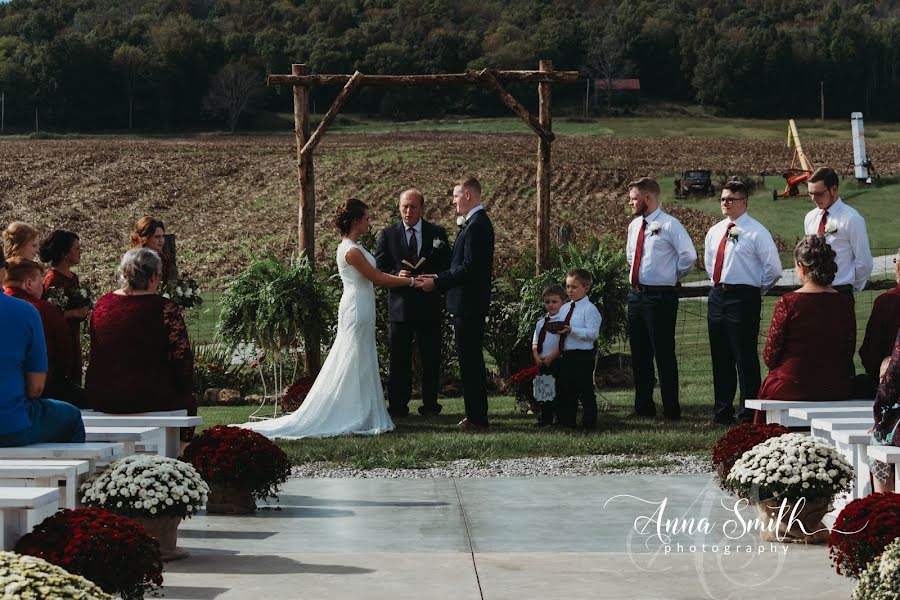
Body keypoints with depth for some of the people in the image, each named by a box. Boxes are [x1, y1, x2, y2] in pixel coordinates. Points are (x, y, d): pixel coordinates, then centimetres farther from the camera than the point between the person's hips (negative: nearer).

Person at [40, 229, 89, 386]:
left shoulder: (73, 277, 13)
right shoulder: (52, 279, -13)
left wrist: (84, 312, 6)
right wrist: (75, 313, -21)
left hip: (73, 339, 9)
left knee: (74, 381, 9)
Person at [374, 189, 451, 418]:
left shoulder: (437, 233, 5)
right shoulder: (388, 234, 5)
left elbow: (447, 267, 5)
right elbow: (379, 269, 2)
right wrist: (396, 275, -17)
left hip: (429, 306, 0)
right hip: (399, 305, 0)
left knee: (431, 358, 5)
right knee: (399, 359, 4)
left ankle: (430, 405, 14)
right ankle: (398, 406, 10)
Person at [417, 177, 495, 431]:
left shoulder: (476, 226, -17)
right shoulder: (477, 223, 16)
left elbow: (469, 268, -22)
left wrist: (437, 282, -15)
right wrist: (436, 278, 11)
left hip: (469, 305, -11)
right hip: (471, 305, 11)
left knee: (471, 361, -6)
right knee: (472, 360, 14)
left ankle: (477, 418, -2)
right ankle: (476, 414, 21)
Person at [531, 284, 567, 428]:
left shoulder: (563, 320, -7)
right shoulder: (541, 322, 14)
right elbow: (535, 343, 15)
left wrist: (550, 357, -17)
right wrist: (537, 357, -2)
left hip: (557, 361, -7)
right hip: (542, 362, 7)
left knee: (558, 390, -5)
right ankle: (545, 419, 19)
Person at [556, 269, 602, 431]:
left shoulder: (590, 309, -10)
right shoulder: (565, 308, 14)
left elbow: (592, 333, -19)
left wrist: (571, 330, -26)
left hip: (583, 356, -8)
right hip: (566, 355, 8)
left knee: (585, 392, -2)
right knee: (566, 392, 15)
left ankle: (589, 424, 4)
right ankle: (566, 423, 24)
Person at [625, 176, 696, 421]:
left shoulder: (669, 225, -11)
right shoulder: (634, 226, 13)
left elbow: (689, 256, -14)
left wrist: (673, 276, -3)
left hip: (660, 297, -8)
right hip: (636, 295, 8)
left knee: (664, 354, -5)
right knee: (639, 354, 12)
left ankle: (671, 410, 1)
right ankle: (643, 407, 21)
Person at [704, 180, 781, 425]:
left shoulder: (757, 232, -7)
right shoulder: (714, 232, 13)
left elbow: (773, 268, -8)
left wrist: (756, 290, 0)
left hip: (743, 298, -7)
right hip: (717, 296, 7)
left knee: (745, 358, -5)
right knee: (720, 357, 12)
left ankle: (748, 415, 0)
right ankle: (722, 411, 21)